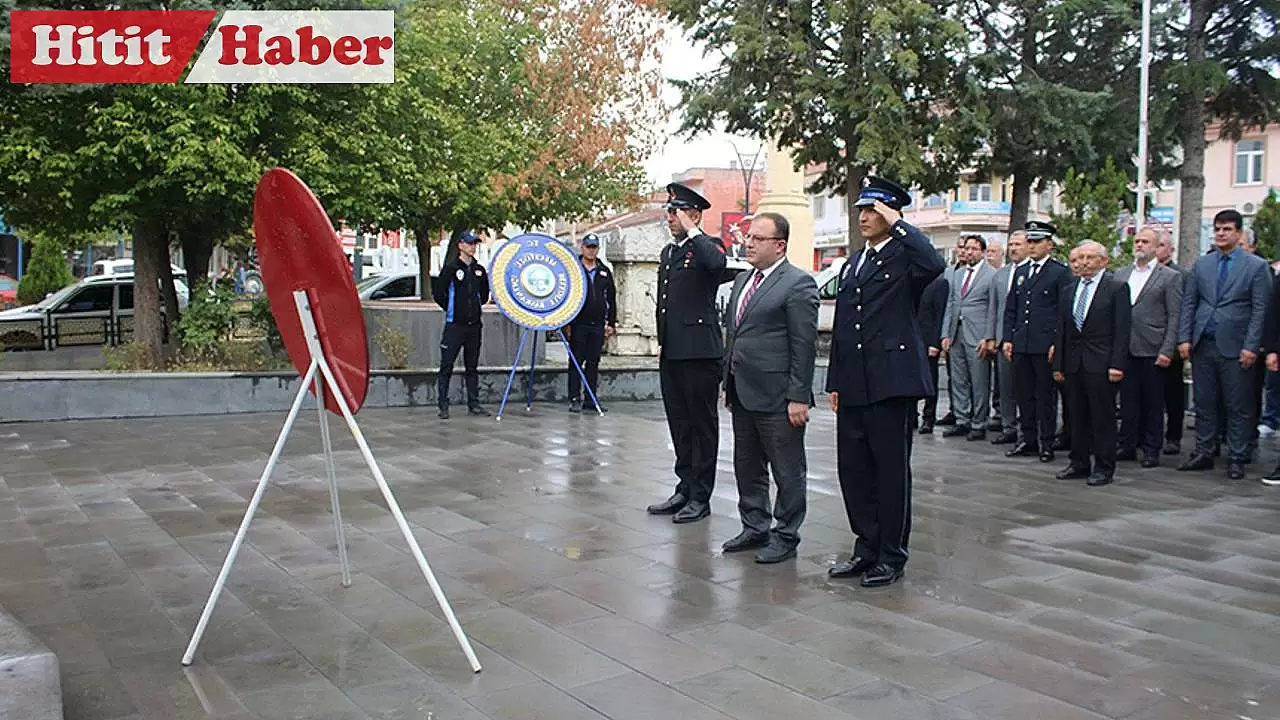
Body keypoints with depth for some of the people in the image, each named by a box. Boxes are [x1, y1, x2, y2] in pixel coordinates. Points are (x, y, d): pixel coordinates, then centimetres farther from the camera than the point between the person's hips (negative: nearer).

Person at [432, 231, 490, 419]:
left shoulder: (479, 270, 12)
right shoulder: (451, 268, -4)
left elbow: (484, 294, 24)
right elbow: (438, 293, -7)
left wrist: (475, 308, 13)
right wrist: (452, 309, 1)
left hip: (474, 324, 5)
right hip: (454, 324, -5)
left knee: (472, 366, 10)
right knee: (447, 366, -4)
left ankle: (474, 404, 16)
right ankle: (442, 406, 0)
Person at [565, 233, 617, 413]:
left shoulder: (605, 272, 13)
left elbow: (611, 299, 15)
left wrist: (611, 323, 9)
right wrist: (566, 323, -7)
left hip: (598, 325, 3)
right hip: (578, 324, -3)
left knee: (593, 362, 7)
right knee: (576, 362, -1)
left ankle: (592, 398, 13)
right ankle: (575, 399, 3)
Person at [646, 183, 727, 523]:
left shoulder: (708, 245, -5)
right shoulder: (668, 251, 19)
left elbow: (716, 262, -31)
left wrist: (692, 231, -18)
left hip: (700, 352, -8)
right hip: (671, 354, 8)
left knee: (702, 425, 1)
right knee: (680, 425, 14)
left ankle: (700, 497, 8)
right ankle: (685, 489, 24)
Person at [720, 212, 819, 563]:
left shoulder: (798, 283, -11)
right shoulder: (742, 280, 15)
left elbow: (804, 345, -14)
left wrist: (798, 397, -18)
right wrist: (729, 384, 17)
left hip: (778, 398, -8)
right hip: (743, 395, 9)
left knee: (787, 471, 4)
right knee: (747, 467, 17)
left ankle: (785, 536, 15)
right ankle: (755, 528, 30)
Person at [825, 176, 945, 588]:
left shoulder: (904, 256, -3)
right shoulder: (853, 264, 19)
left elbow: (934, 265, -28)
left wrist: (898, 224, -17)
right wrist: (835, 381, 17)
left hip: (892, 382, -7)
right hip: (854, 384, 7)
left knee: (891, 472, 2)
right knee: (853, 469, 11)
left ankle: (891, 557, 14)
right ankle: (867, 549, 25)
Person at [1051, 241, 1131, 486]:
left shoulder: (1117, 288, -3)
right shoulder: (1069, 291, 14)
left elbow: (1122, 330, -7)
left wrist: (1117, 364, -14)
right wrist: (1058, 364, 10)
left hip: (1101, 364, -5)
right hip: (1074, 364, 6)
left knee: (1103, 418, -1)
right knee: (1078, 417, 11)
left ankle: (1104, 468, 7)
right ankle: (1080, 463, 20)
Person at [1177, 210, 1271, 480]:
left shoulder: (1256, 266, 0)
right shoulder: (1201, 264, 11)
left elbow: (1260, 310, -4)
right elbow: (1189, 303, 10)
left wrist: (1251, 347, -11)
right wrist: (1184, 338, 1)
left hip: (1235, 347, -3)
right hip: (1203, 345, 3)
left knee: (1238, 407, 3)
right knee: (1204, 404, 9)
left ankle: (1236, 459, 11)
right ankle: (1203, 454, 18)